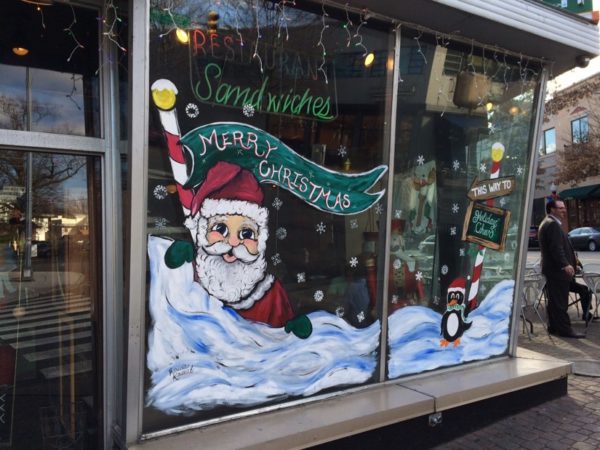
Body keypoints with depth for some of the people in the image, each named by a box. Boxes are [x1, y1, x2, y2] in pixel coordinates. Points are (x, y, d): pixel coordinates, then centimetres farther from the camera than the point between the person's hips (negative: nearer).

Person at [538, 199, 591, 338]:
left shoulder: (547, 223, 19)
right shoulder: (552, 224, -16)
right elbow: (556, 248, -25)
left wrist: (572, 256, 20)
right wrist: (565, 264, -29)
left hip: (553, 269, 11)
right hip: (558, 270, -11)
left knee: (554, 301, 15)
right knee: (560, 301, -5)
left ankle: (554, 327, 21)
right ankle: (564, 329, 0)